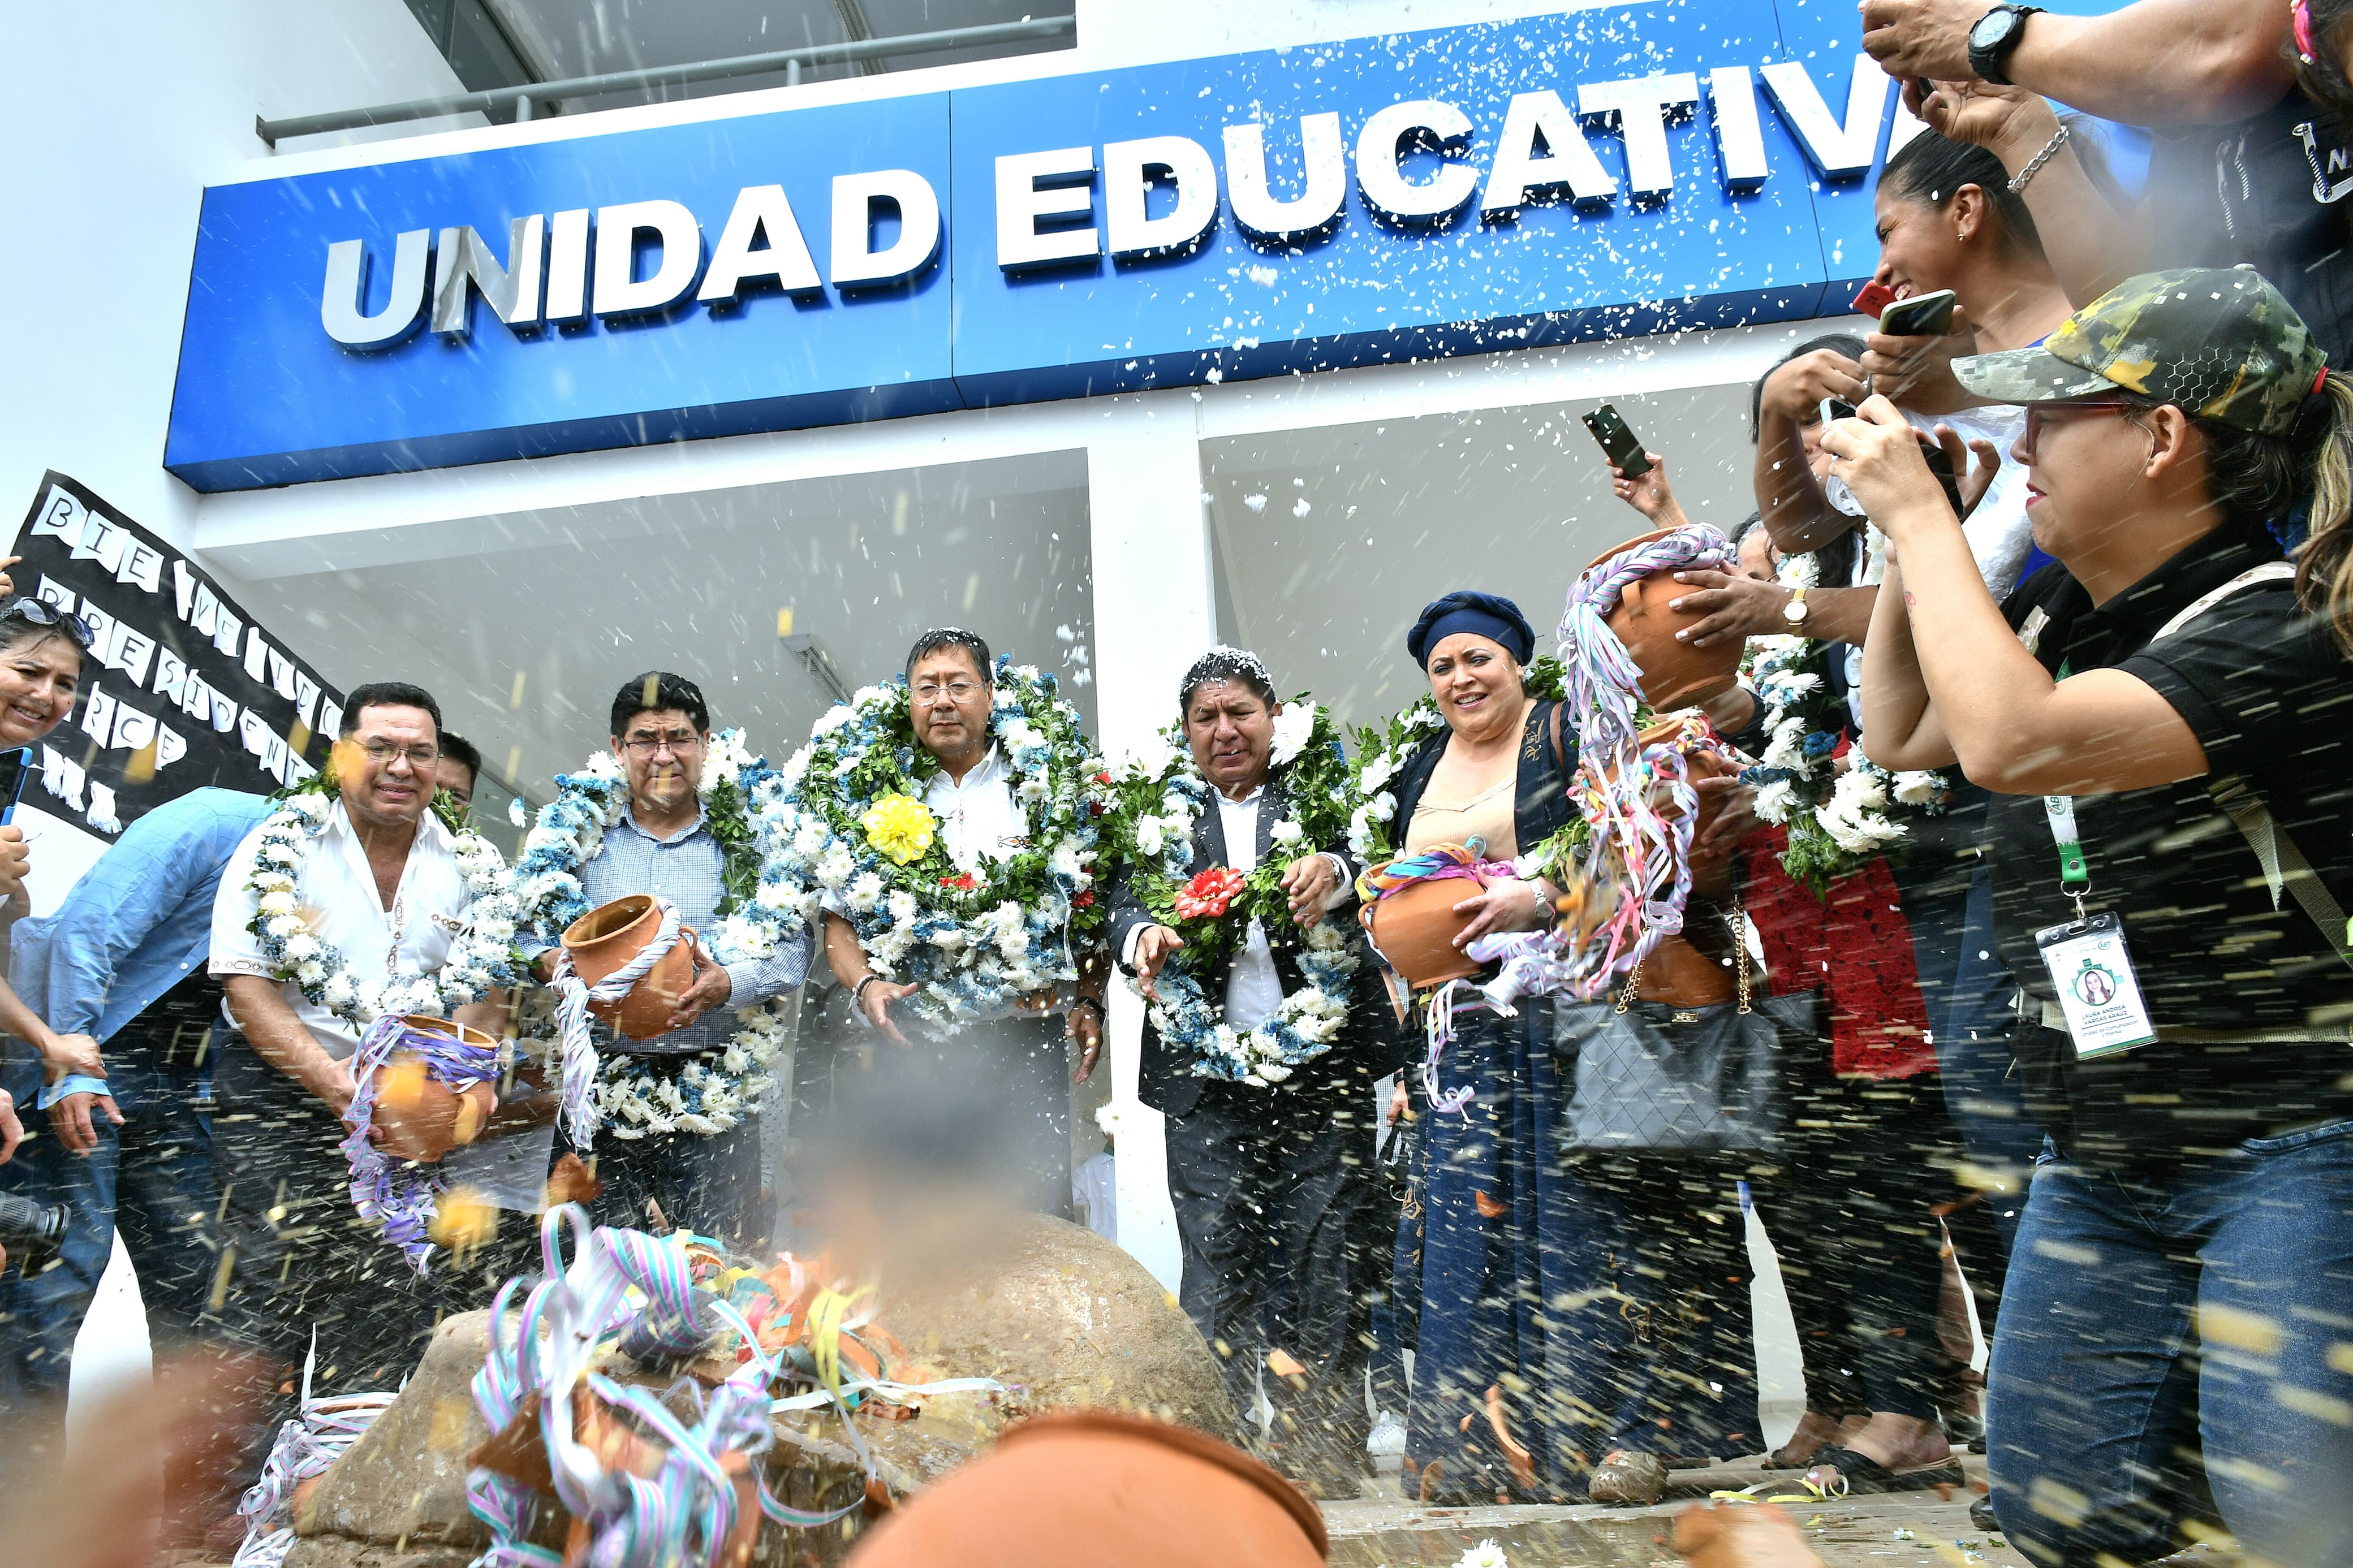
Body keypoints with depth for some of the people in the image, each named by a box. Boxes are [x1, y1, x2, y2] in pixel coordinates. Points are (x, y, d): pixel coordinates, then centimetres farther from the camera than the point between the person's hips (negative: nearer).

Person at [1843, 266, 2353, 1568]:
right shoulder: (2058, 609, 5)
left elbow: (2012, 742, -33)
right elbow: (1902, 733, 19)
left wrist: (1920, 511, -21)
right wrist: (1907, 532, 9)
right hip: (2098, 1173, 7)